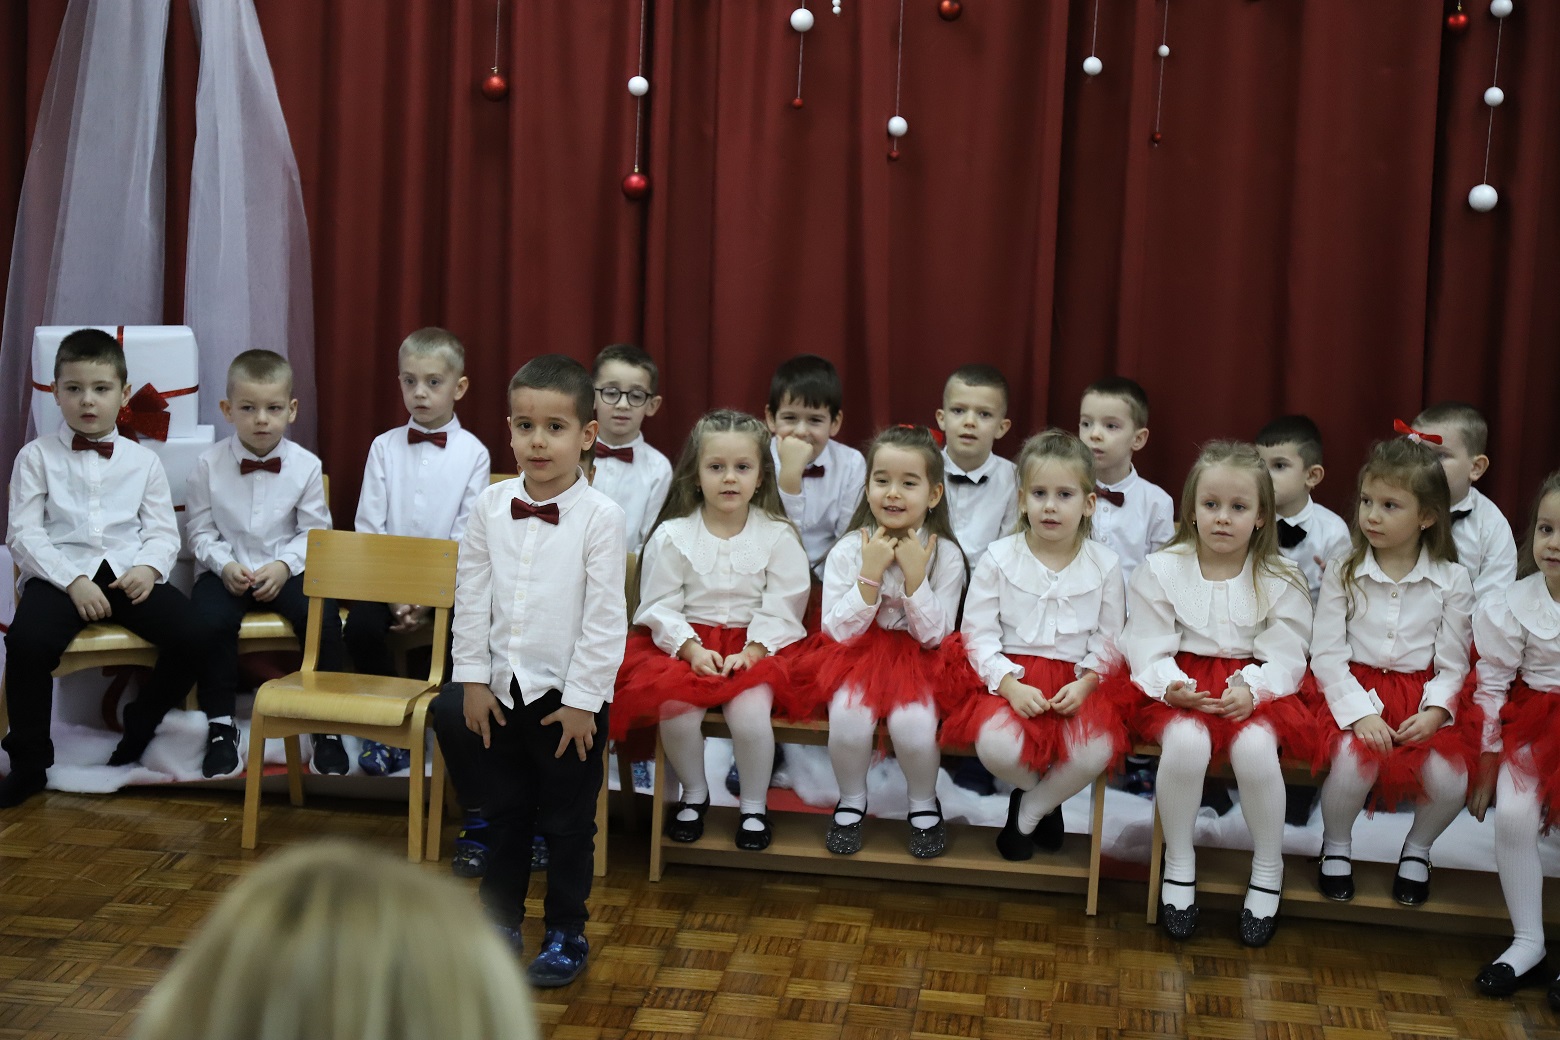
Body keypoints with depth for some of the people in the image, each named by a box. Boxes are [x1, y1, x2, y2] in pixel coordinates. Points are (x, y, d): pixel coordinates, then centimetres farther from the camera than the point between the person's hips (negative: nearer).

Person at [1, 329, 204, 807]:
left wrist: (148, 567, -13)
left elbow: (163, 531, 11)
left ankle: (141, 724, 8)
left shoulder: (143, 461, 16)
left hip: (128, 572, 2)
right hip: (60, 571, -2)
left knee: (189, 636, -23)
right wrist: (73, 581, -15)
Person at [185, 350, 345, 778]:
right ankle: (221, 725, -11)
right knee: (211, 621, -31)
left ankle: (326, 728, -7)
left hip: (285, 570, 0)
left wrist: (283, 566, -15)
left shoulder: (306, 466, -2)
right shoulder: (209, 465, -2)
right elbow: (200, 530, 1)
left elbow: (313, 533, 1)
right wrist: (225, 566, -16)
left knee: (323, 618, -26)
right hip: (227, 571, 0)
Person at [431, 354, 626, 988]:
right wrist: (473, 680, 1)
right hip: (501, 690, 4)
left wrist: (583, 699, -12)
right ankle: (499, 920, 34)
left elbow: (605, 618, -12)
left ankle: (566, 935, 24)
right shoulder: (490, 508, -1)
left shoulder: (601, 517, -13)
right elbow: (471, 597, 4)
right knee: (504, 813, 18)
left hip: (570, 696, -4)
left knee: (568, 823, 9)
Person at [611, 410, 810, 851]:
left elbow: (781, 610, -4)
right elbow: (660, 607, -2)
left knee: (750, 712, -28)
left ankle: (754, 805, 0)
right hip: (685, 644, 1)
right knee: (677, 710, -26)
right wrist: (692, 649, -17)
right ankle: (694, 795, 4)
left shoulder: (778, 537, 0)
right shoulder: (672, 535, 0)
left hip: (755, 646, -1)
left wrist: (750, 653, -18)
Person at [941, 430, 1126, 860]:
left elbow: (1109, 640, 6)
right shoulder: (999, 558, 0)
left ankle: (1029, 811, 4)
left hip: (1077, 682, 1)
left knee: (1095, 752, -28)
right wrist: (1011, 684, -16)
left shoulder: (1104, 565, 3)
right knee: (996, 745, -31)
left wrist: (1085, 683, -12)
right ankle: (1040, 793, 8)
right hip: (1011, 675, -1)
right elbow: (977, 633, -2)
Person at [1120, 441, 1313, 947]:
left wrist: (1253, 691, -23)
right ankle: (1178, 863, -10)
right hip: (1180, 686, 0)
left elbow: (1285, 659, -2)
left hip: (1254, 689, 0)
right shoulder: (1161, 570, 2)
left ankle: (1267, 871, -7)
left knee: (1256, 747, -32)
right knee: (1187, 743, -34)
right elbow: (1148, 649, -1)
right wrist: (1171, 686, -22)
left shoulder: (1280, 581, 3)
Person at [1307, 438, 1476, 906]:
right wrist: (1359, 713, -18)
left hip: (1424, 695, 1)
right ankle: (1336, 845, 2)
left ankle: (1417, 848, 12)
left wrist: (1435, 712, -16)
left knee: (1450, 780, -24)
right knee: (1354, 760, -31)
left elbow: (1452, 663, 2)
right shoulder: (1343, 574, -1)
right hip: (1355, 691, -1)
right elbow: (1327, 655, -5)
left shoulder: (1451, 581, 1)